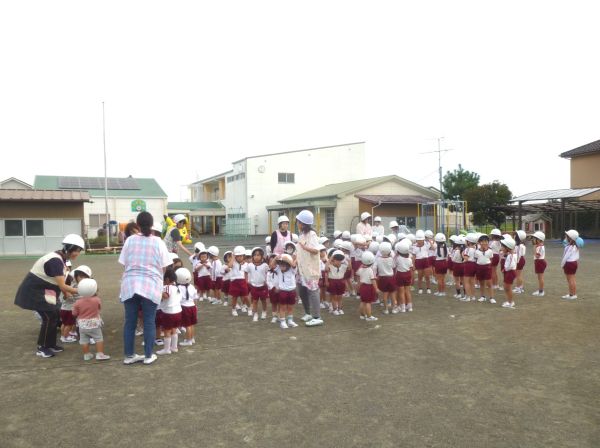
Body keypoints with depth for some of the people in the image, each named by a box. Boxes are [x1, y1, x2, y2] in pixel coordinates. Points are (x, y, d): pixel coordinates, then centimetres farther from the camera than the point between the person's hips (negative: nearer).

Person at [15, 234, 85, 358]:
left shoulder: (61, 259, 5)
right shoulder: (55, 261, -27)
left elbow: (59, 283, 6)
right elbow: (62, 286, -29)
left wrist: (66, 293, -6)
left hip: (42, 291, 10)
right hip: (34, 291, -10)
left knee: (55, 315, 9)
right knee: (49, 317, -7)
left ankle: (50, 345, 21)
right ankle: (41, 348, 6)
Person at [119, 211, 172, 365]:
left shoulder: (130, 240, 0)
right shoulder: (158, 242, -5)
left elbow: (124, 264, 4)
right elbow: (164, 267, -3)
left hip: (130, 285, 2)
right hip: (150, 285, -2)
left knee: (130, 321, 11)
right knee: (149, 322, 8)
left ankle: (129, 355, 20)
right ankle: (148, 356, 14)